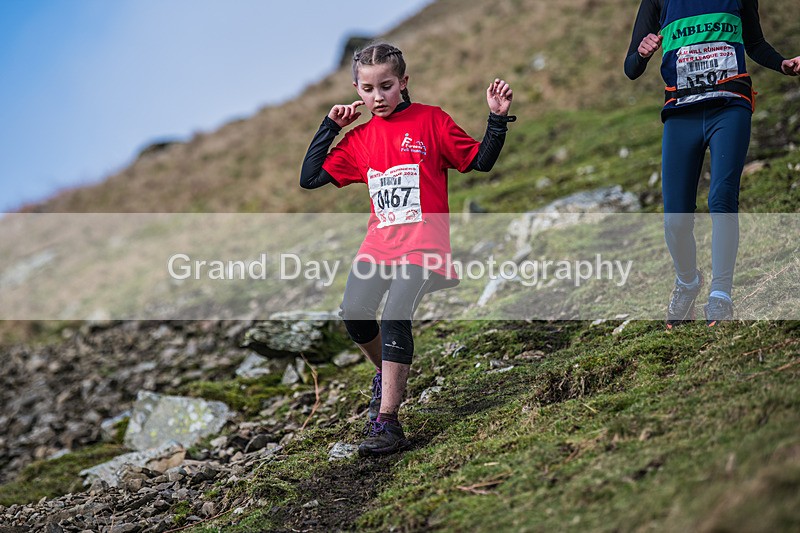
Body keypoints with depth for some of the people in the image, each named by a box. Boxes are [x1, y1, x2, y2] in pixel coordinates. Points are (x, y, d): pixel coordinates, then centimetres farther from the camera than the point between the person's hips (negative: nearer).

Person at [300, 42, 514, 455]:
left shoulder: (431, 120, 4)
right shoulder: (359, 138, 15)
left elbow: (479, 161, 6)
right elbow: (309, 178, 14)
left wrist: (497, 119, -7)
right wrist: (330, 126, 11)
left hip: (423, 240, -4)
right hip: (380, 242, 5)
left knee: (394, 317, -23)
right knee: (354, 314, -15)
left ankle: (386, 423, -22)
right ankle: (388, 375, 17)